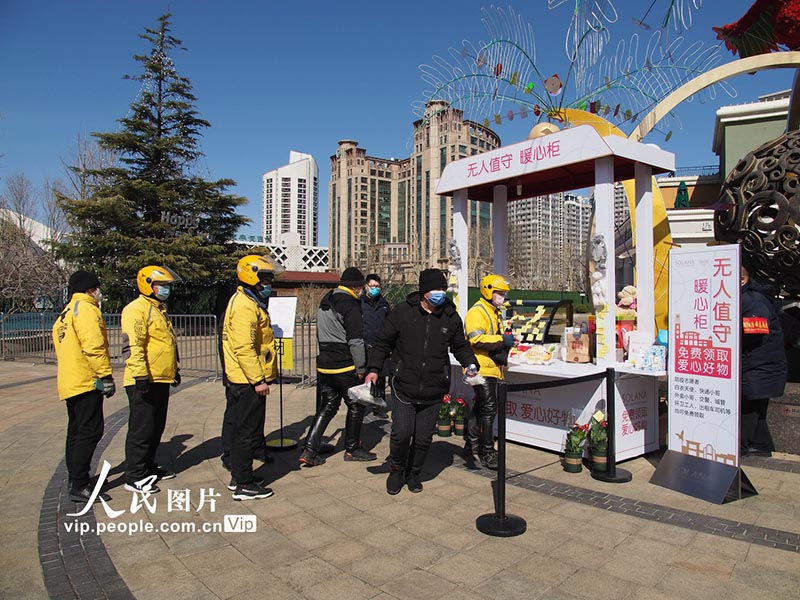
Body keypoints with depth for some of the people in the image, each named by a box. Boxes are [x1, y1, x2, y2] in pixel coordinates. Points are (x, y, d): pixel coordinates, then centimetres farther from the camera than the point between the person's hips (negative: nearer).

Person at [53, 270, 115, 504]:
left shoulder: (65, 314, 21)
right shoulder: (86, 308, -10)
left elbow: (62, 349, 23)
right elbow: (93, 346, -21)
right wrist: (106, 376, -21)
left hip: (70, 383, 10)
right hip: (87, 382, -10)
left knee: (76, 432, 17)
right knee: (90, 432, -9)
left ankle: (76, 479, 28)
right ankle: (80, 486, -8)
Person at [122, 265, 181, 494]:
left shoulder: (159, 310, 20)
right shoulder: (136, 309, -12)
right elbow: (132, 346, -21)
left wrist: (174, 370, 27)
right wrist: (141, 375, -25)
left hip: (161, 380, 10)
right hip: (144, 381, -10)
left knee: (156, 427, 17)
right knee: (141, 430, -4)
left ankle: (149, 467, 29)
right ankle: (134, 477, 5)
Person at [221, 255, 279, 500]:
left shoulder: (251, 302, 17)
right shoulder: (244, 305, -17)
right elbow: (243, 347, -25)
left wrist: (260, 376, 23)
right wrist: (258, 379, -23)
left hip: (246, 381, 11)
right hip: (248, 381, -11)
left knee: (242, 429, 18)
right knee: (248, 432, -2)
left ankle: (239, 476, 30)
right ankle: (243, 486, 8)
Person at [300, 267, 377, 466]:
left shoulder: (325, 302, 13)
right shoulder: (351, 305, -15)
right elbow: (355, 341, -18)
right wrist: (361, 368, -12)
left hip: (324, 366, 8)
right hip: (345, 367, -8)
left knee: (327, 406, 14)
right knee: (356, 406, 9)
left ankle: (309, 450, 8)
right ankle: (352, 449, 19)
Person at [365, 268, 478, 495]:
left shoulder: (451, 317, 3)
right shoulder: (403, 312, -4)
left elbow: (461, 346, 17)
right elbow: (383, 342, 4)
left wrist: (470, 364, -1)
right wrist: (373, 369, -4)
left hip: (433, 391, 2)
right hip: (404, 387, -2)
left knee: (423, 438, 9)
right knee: (401, 433, -6)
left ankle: (413, 474, 35)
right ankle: (396, 470, 24)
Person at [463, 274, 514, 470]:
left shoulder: (494, 312, 22)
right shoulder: (477, 312, -12)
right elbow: (476, 339, -23)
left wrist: (506, 340, 14)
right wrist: (502, 340, -21)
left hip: (490, 367, 10)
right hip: (481, 368, -10)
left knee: (478, 408, 16)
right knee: (488, 409, -9)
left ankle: (471, 444, 27)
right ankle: (487, 453, -2)